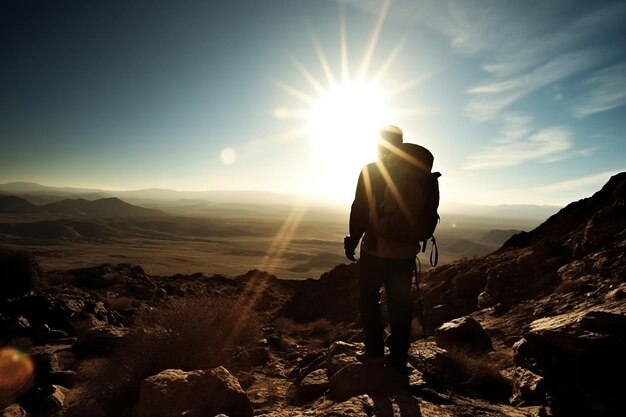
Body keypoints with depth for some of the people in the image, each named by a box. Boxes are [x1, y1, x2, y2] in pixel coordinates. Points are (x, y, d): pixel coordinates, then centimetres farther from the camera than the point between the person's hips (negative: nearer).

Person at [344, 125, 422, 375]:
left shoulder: (370, 171, -9)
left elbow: (360, 210, -12)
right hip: (405, 250, 5)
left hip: (376, 248, -4)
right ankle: (398, 359, 19)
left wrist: (352, 240, -2)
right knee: (400, 304, 12)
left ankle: (375, 352, 15)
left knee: (368, 298, 13)